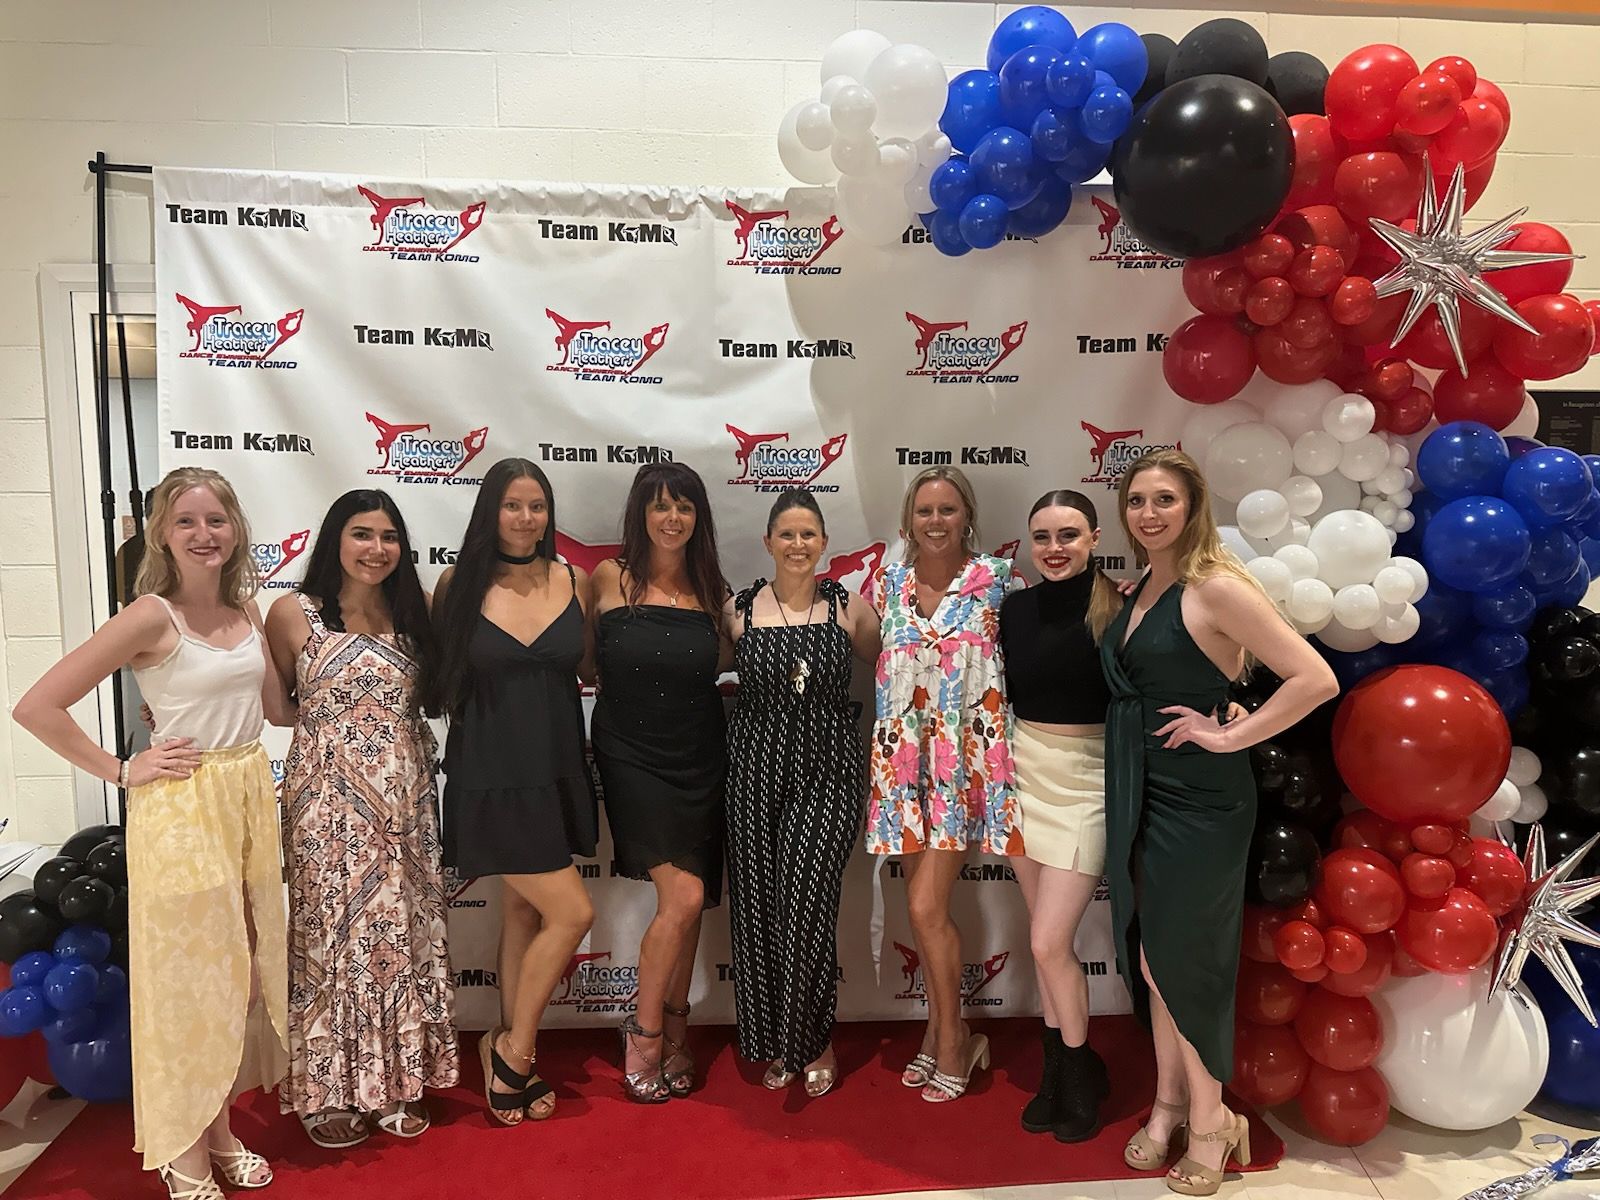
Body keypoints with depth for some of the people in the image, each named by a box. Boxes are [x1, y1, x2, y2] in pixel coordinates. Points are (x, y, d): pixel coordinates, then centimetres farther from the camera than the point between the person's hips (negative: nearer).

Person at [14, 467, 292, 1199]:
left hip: (252, 800, 6)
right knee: (189, 975, 5)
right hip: (180, 809, -6)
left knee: (244, 968, 14)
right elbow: (36, 707, -15)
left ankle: (219, 1128, 32)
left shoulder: (245, 610, 6)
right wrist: (121, 771, -12)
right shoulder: (151, 617, -13)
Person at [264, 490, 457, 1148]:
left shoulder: (412, 614, 8)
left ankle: (398, 1080, 23)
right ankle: (330, 1088, 21)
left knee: (401, 932, 9)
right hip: (327, 800, -3)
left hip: (403, 798, 4)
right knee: (331, 933, 4)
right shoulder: (294, 613, -3)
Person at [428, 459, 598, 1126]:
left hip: (556, 770, 4)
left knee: (524, 914, 13)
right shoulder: (459, 584, -4)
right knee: (572, 913, -7)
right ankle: (515, 1047, 14)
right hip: (492, 775, -4)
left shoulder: (572, 582, 4)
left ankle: (510, 1055, 28)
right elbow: (440, 677, 3)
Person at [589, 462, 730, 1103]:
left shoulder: (710, 589, 5)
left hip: (699, 759, 4)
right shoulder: (610, 579, -5)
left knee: (690, 901, 9)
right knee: (683, 895, -12)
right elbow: (585, 659, 5)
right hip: (633, 757, -4)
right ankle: (644, 1033, 10)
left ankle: (673, 1027, 29)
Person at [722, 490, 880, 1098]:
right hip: (757, 767, 1)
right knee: (759, 907, 6)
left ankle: (814, 1042, 14)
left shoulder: (849, 607, 2)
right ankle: (774, 1044, 27)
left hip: (829, 769, -1)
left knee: (807, 904, -9)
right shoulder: (738, 609, 3)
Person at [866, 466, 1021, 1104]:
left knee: (926, 907, -5)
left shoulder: (996, 579, -2)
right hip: (904, 757, 4)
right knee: (926, 903, 11)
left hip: (966, 758, -3)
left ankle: (950, 1038, 17)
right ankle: (945, 1032, 30)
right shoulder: (889, 582, 6)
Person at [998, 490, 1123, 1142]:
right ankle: (1058, 1067, 32)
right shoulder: (1016, 607, 2)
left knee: (1049, 942, -4)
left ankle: (1080, 1070, 22)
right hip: (1024, 774, 4)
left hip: (1086, 781, -4)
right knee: (1047, 936, 14)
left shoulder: (1118, 609, -11)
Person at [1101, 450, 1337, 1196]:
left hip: (1197, 800, -7)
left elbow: (1315, 679, -21)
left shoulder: (1215, 587, -16)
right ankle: (1169, 1103, 34)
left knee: (1182, 962, 6)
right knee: (1149, 959, 16)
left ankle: (1210, 1123, 27)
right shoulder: (1142, 588, 8)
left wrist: (1229, 737, -17)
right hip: (1139, 794, 7)